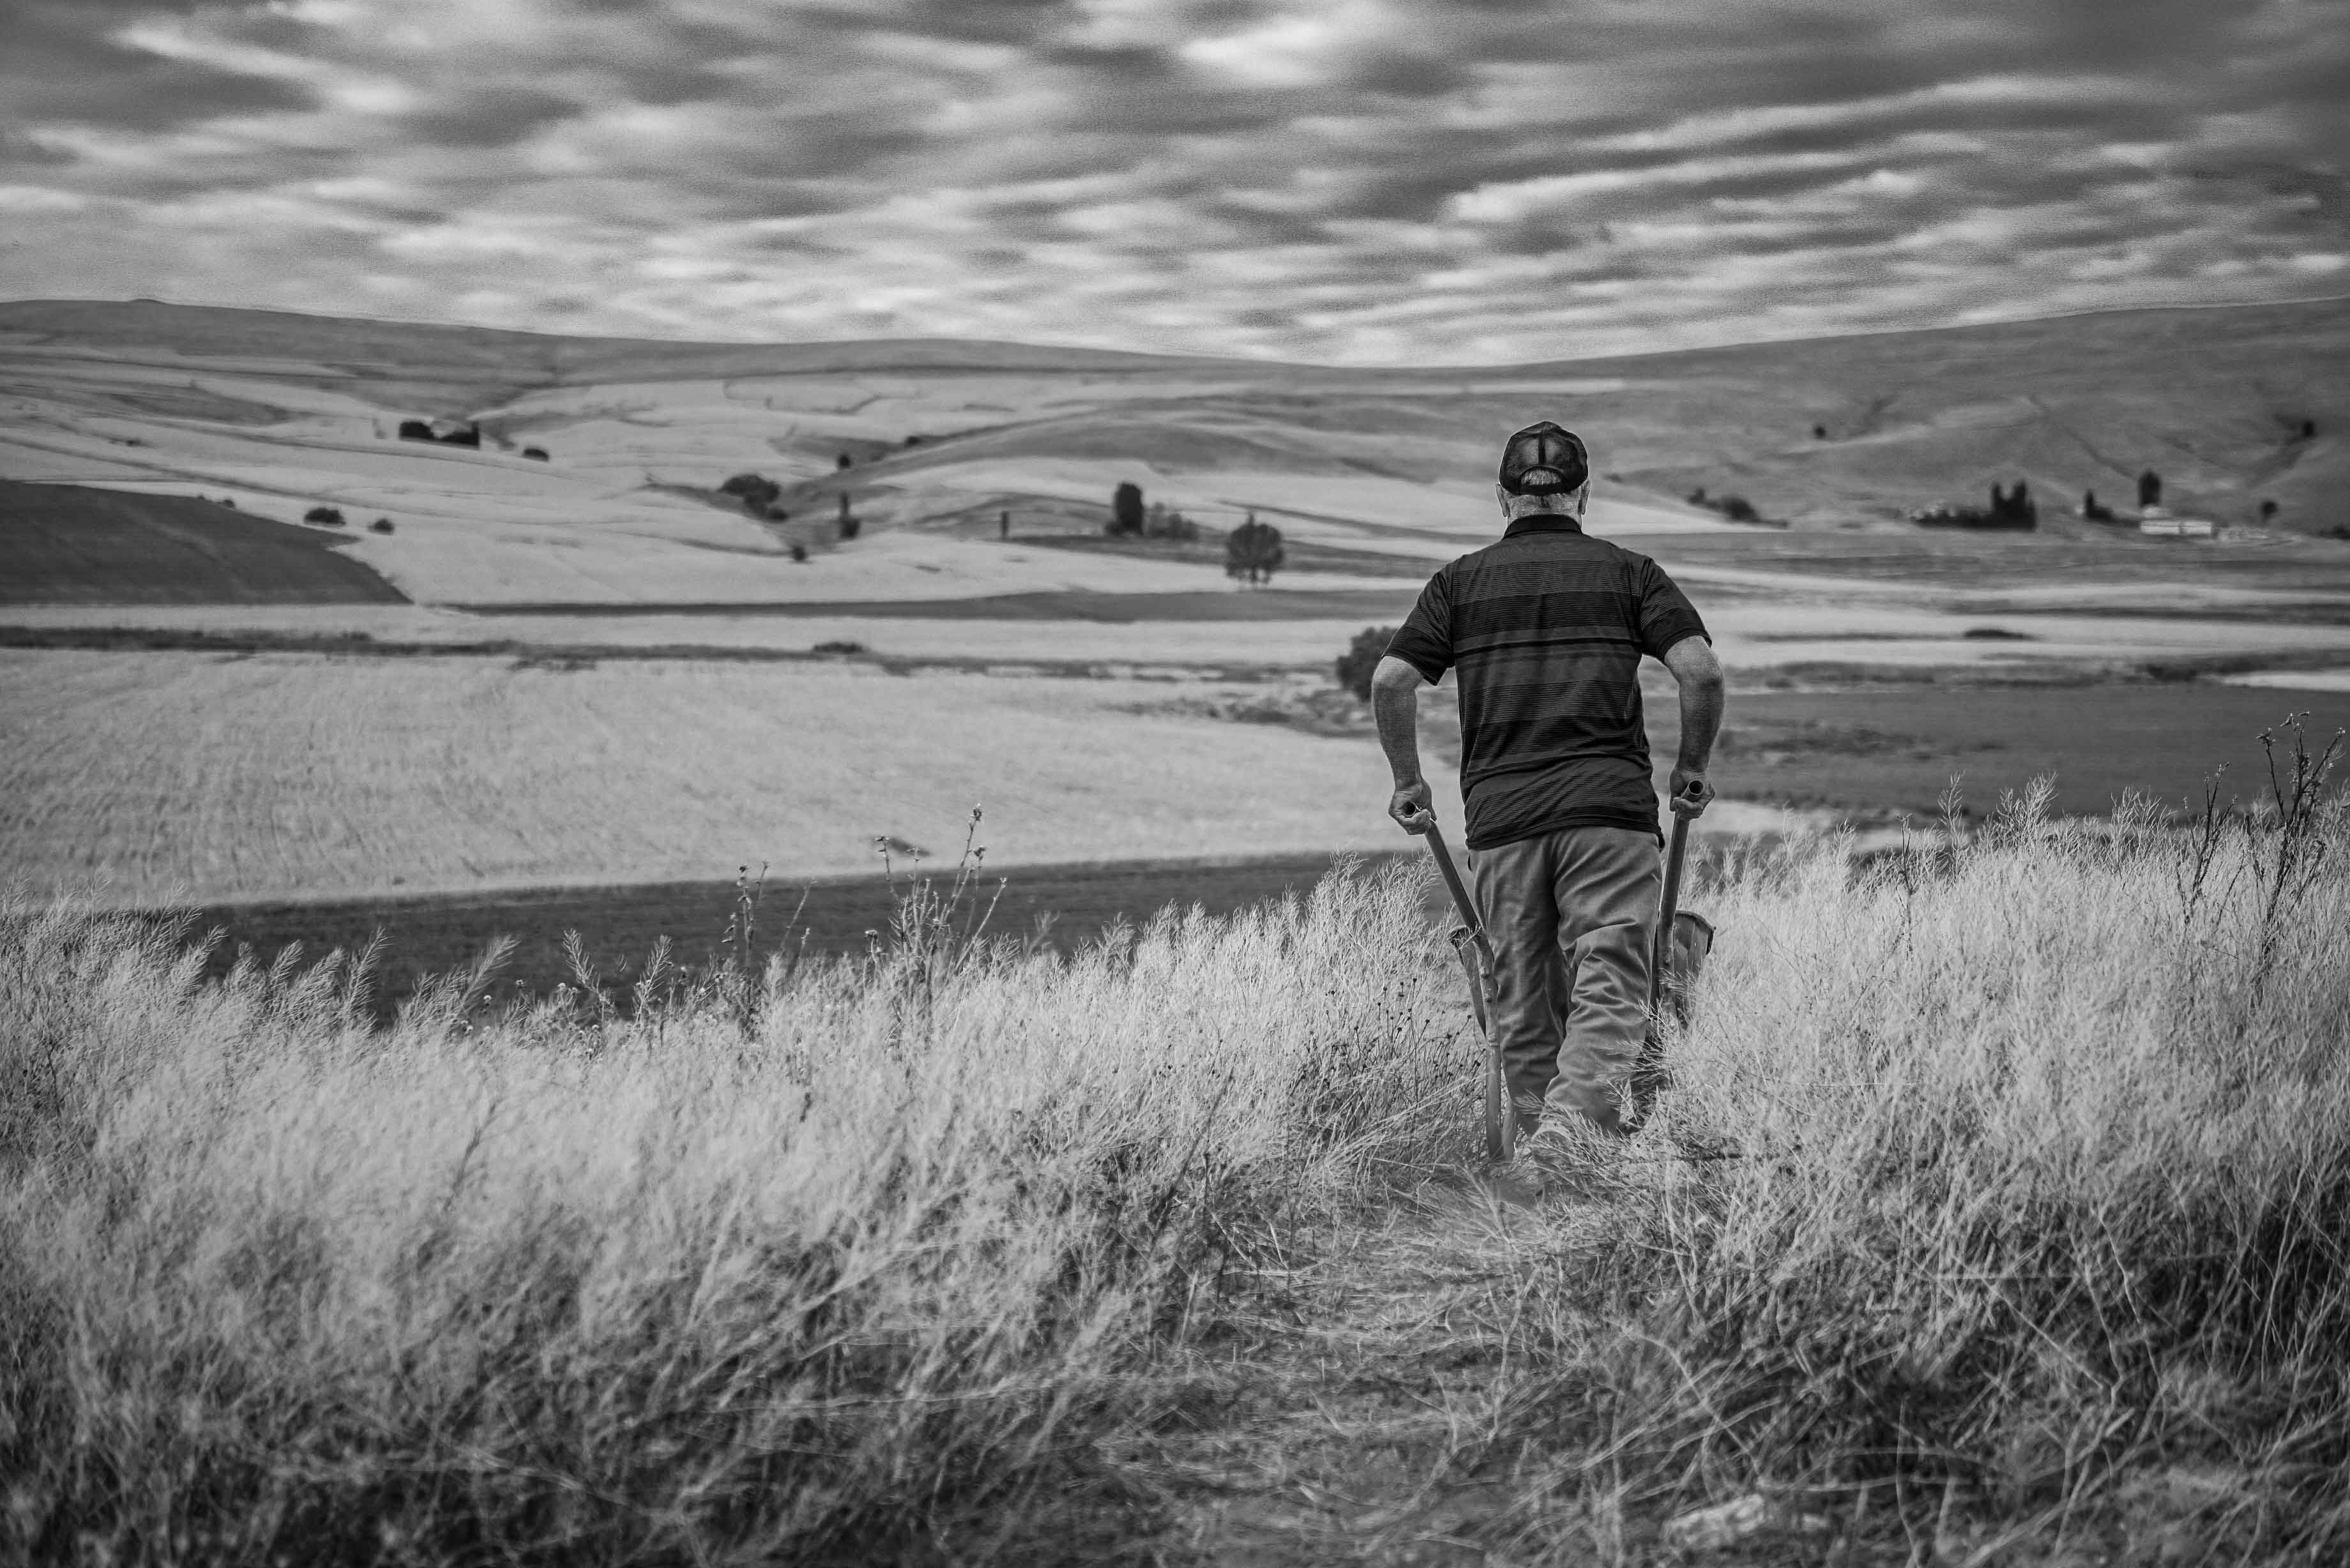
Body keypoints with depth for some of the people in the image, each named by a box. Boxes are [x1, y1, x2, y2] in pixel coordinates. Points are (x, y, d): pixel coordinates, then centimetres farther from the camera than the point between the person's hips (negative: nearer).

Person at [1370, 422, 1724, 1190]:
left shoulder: (1461, 580, 12)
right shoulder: (1628, 572, 9)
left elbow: (1391, 681, 0)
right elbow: (1700, 670, -4)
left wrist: (1408, 781, 13)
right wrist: (1692, 769, 11)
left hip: (1499, 814, 2)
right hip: (1610, 808, -2)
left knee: (1524, 1008, 11)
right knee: (1609, 992, -6)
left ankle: (1540, 1144, 17)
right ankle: (1560, 1144, -26)